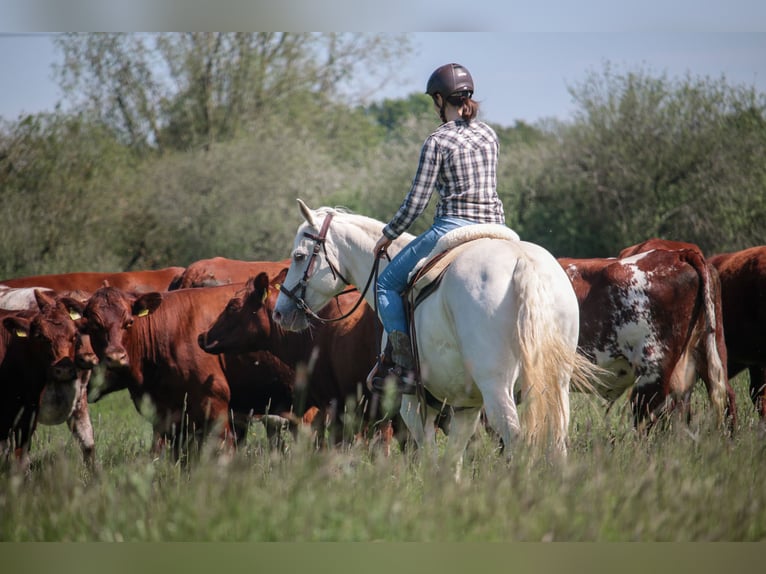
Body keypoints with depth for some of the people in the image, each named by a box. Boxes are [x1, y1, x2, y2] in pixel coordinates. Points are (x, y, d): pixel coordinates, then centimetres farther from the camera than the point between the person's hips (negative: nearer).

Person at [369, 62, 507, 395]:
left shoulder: (437, 142, -9)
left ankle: (404, 365, -4)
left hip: (452, 228, -6)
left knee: (388, 284, 7)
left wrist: (389, 235, 5)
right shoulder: (489, 135, 10)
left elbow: (416, 201, -9)